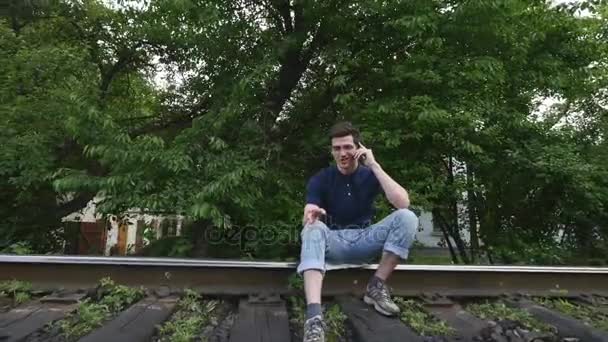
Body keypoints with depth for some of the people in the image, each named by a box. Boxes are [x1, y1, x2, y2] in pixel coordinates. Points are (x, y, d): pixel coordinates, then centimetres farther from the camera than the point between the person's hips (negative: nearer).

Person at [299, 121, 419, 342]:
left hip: (365, 241, 1)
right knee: (313, 229, -36)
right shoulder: (320, 179, -2)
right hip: (333, 242, -1)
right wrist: (310, 215, -41)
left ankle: (377, 286, -14)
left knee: (407, 217, -22)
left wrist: (374, 165, -19)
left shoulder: (370, 175, 0)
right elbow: (309, 218, -15)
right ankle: (314, 316, -50)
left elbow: (403, 203, -18)